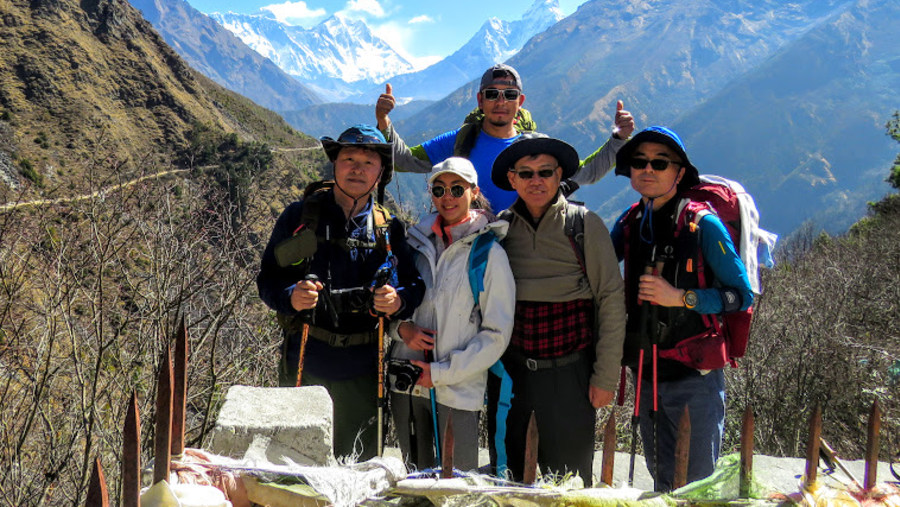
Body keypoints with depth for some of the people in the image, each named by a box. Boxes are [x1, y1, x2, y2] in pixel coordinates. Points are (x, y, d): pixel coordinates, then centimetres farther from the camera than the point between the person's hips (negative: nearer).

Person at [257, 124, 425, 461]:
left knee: (360, 467, 9)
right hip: (304, 364, -1)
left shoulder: (389, 228, 9)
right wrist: (291, 297, -19)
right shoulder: (299, 217, 4)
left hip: (361, 369, 2)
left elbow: (415, 286, 7)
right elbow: (267, 279, 3)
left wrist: (398, 301, -15)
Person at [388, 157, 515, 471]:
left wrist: (441, 373, -11)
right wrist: (402, 327, -6)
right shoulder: (416, 242, 7)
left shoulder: (489, 254, -6)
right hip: (406, 384, 4)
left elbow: (497, 335, -7)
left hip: (458, 389, -4)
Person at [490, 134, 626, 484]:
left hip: (569, 372, -3)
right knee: (508, 475, 11)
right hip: (510, 372, 3)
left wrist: (606, 377, -6)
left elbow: (611, 301, -3)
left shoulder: (584, 225, -3)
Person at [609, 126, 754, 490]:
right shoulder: (629, 224, 4)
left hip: (695, 378, -5)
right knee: (662, 483, 19)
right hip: (646, 376, 5)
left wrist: (680, 297, -21)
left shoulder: (703, 225, -11)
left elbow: (742, 295, -11)